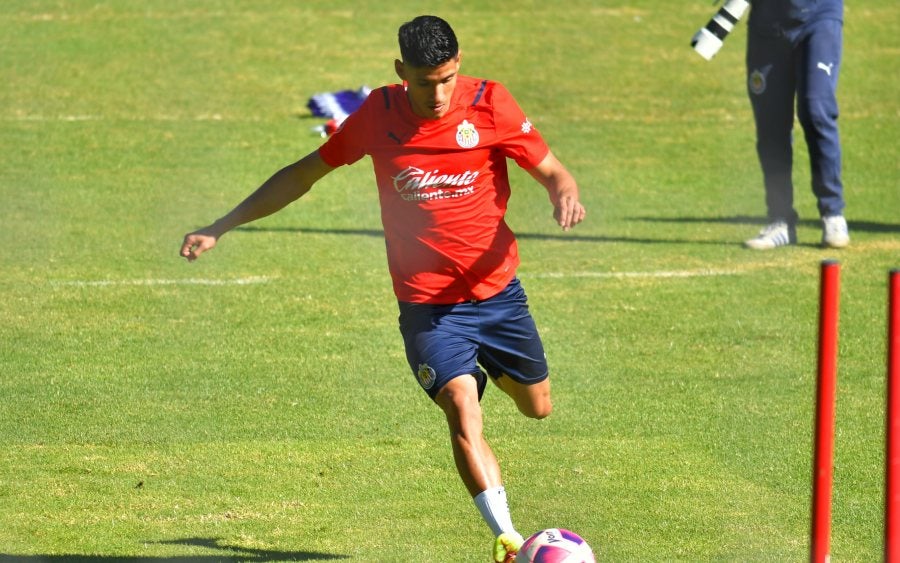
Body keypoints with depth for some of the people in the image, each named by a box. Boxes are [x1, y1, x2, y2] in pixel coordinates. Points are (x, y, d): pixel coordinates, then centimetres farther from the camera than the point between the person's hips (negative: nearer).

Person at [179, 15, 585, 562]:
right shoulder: (379, 115, -5)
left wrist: (567, 196, -27)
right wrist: (219, 229, 8)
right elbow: (303, 174, 7)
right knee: (463, 414, -21)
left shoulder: (489, 103, -8)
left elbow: (553, 172, -1)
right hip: (426, 304, -2)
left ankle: (490, 368, 51)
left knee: (538, 407, 16)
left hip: (498, 291, 2)